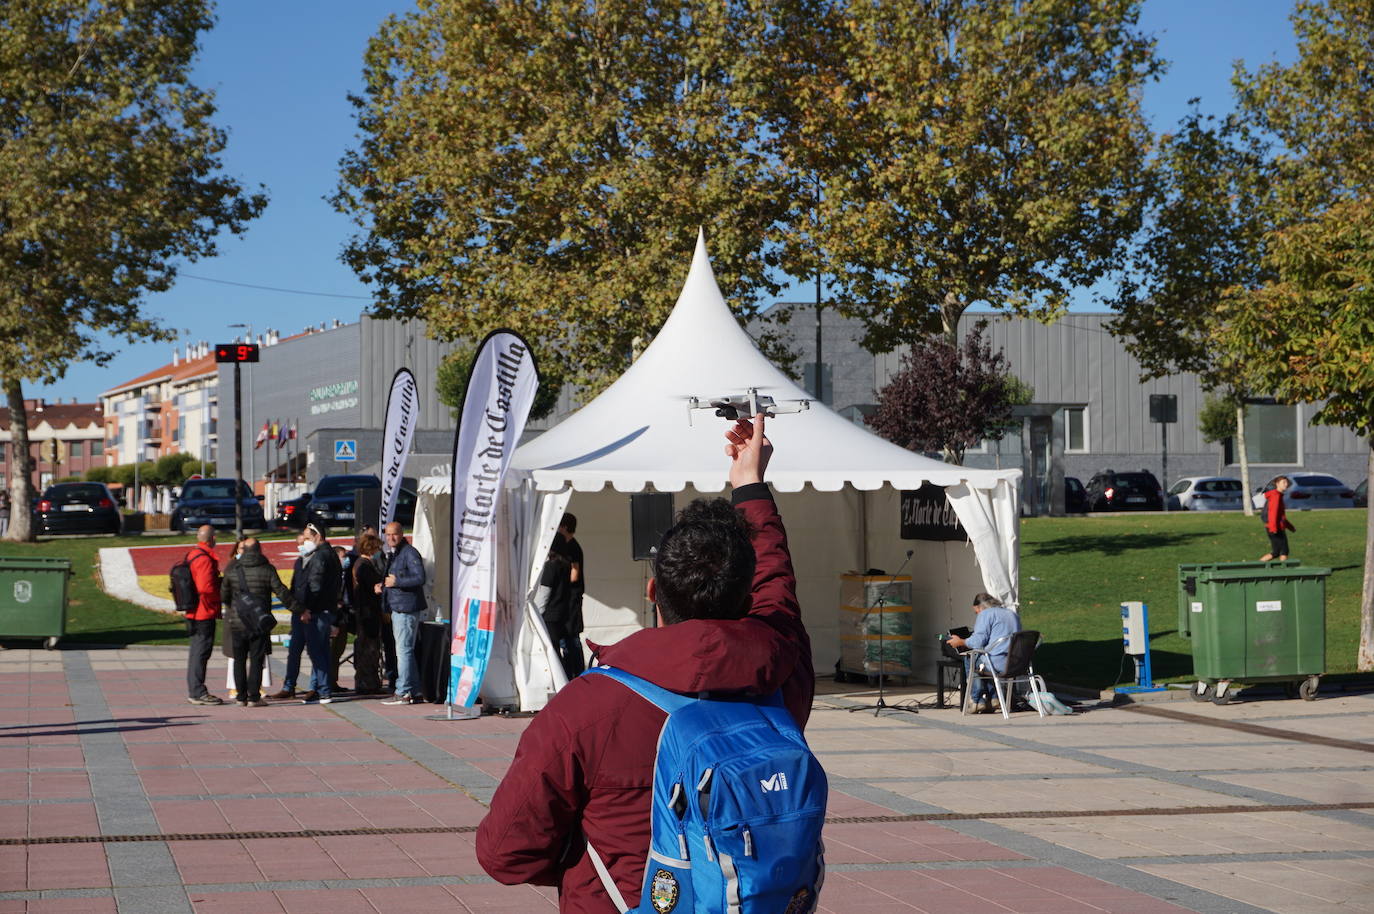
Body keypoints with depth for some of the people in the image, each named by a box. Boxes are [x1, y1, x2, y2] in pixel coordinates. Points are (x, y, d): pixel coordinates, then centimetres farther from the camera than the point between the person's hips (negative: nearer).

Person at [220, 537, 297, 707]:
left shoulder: (232, 570, 1)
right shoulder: (267, 570, -5)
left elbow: (224, 596, 6)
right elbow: (282, 593, -5)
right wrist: (299, 610, 4)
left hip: (237, 622, 2)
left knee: (239, 660, 10)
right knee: (256, 660, 2)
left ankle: (241, 696, 10)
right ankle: (254, 697, -2)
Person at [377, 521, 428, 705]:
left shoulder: (410, 553, -11)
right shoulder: (391, 555, 19)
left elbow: (420, 578, -20)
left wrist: (396, 582, -18)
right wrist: (383, 586, 11)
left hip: (407, 607, -10)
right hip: (397, 607, 10)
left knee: (403, 650, -10)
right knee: (405, 650, 13)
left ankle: (404, 692, -8)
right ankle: (414, 692, 18)